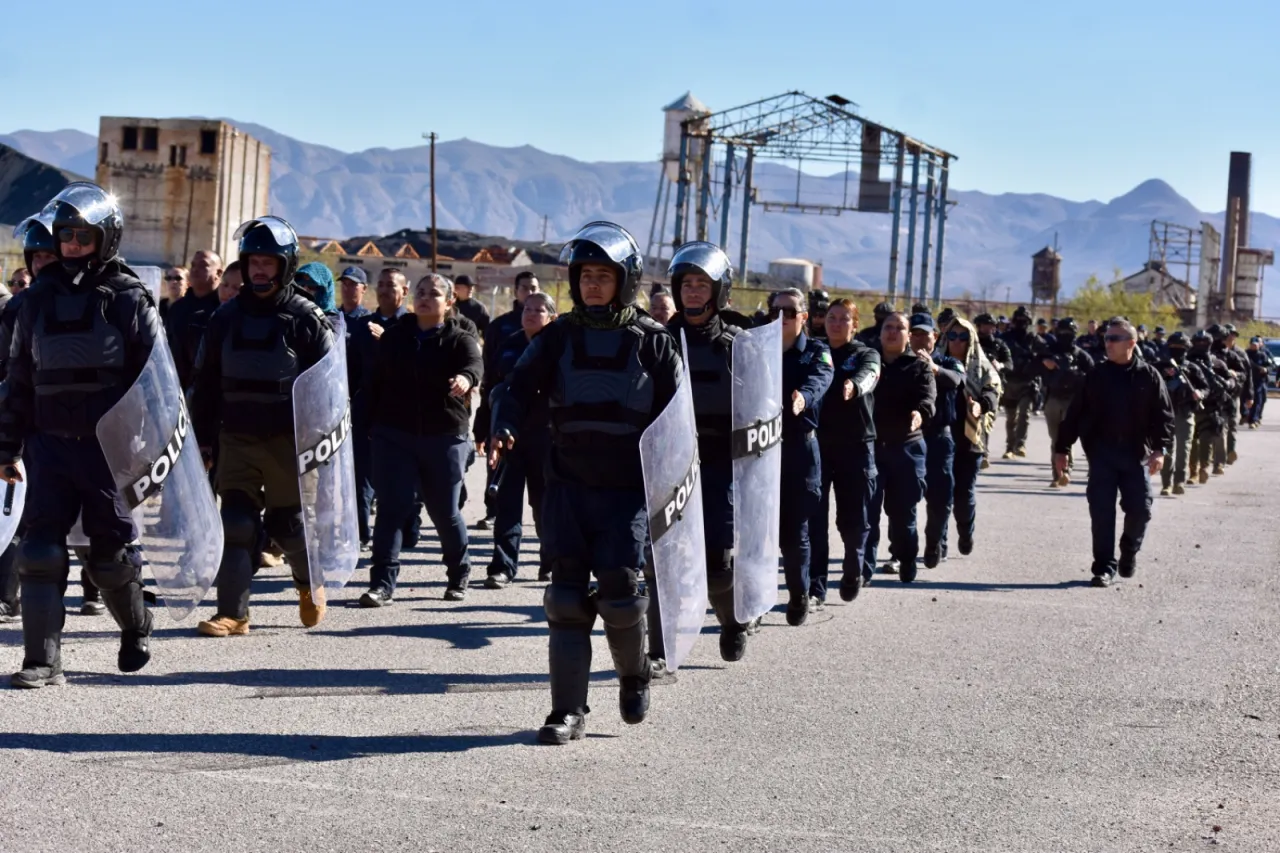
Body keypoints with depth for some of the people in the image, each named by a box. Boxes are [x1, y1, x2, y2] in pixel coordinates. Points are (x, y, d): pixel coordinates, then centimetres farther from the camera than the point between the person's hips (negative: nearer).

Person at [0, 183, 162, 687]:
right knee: (41, 548, -7)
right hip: (50, 442, 3)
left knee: (111, 553, 6)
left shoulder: (128, 299, -3)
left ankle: (136, 630, 33)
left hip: (111, 446, -3)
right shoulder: (41, 297, 9)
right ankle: (43, 660, -5)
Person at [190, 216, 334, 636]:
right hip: (237, 439, 3)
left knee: (287, 523, 6)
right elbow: (205, 382, 11)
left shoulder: (305, 318, -3)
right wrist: (202, 439, 8)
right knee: (235, 522, -4)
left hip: (289, 441, -3)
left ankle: (309, 582, 35)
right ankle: (232, 613, -1)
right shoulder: (227, 317, 7)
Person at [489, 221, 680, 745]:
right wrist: (503, 427, -17)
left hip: (629, 490, -2)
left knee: (618, 593, -6)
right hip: (568, 485, 2)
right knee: (567, 596, -1)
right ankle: (568, 711, 4)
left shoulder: (653, 342, 1)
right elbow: (520, 387, 4)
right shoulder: (560, 336, 6)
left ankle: (634, 674, 24)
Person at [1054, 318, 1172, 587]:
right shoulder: (1096, 375, 6)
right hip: (1101, 454, 1)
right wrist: (1061, 448, 6)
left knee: (1140, 509, -2)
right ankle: (1104, 567, 4)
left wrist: (1159, 449, -13)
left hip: (1136, 454, -1)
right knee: (1101, 511, -3)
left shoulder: (1149, 376, 1)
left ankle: (1129, 550, 27)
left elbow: (1163, 416, -1)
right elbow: (1075, 414, 8)